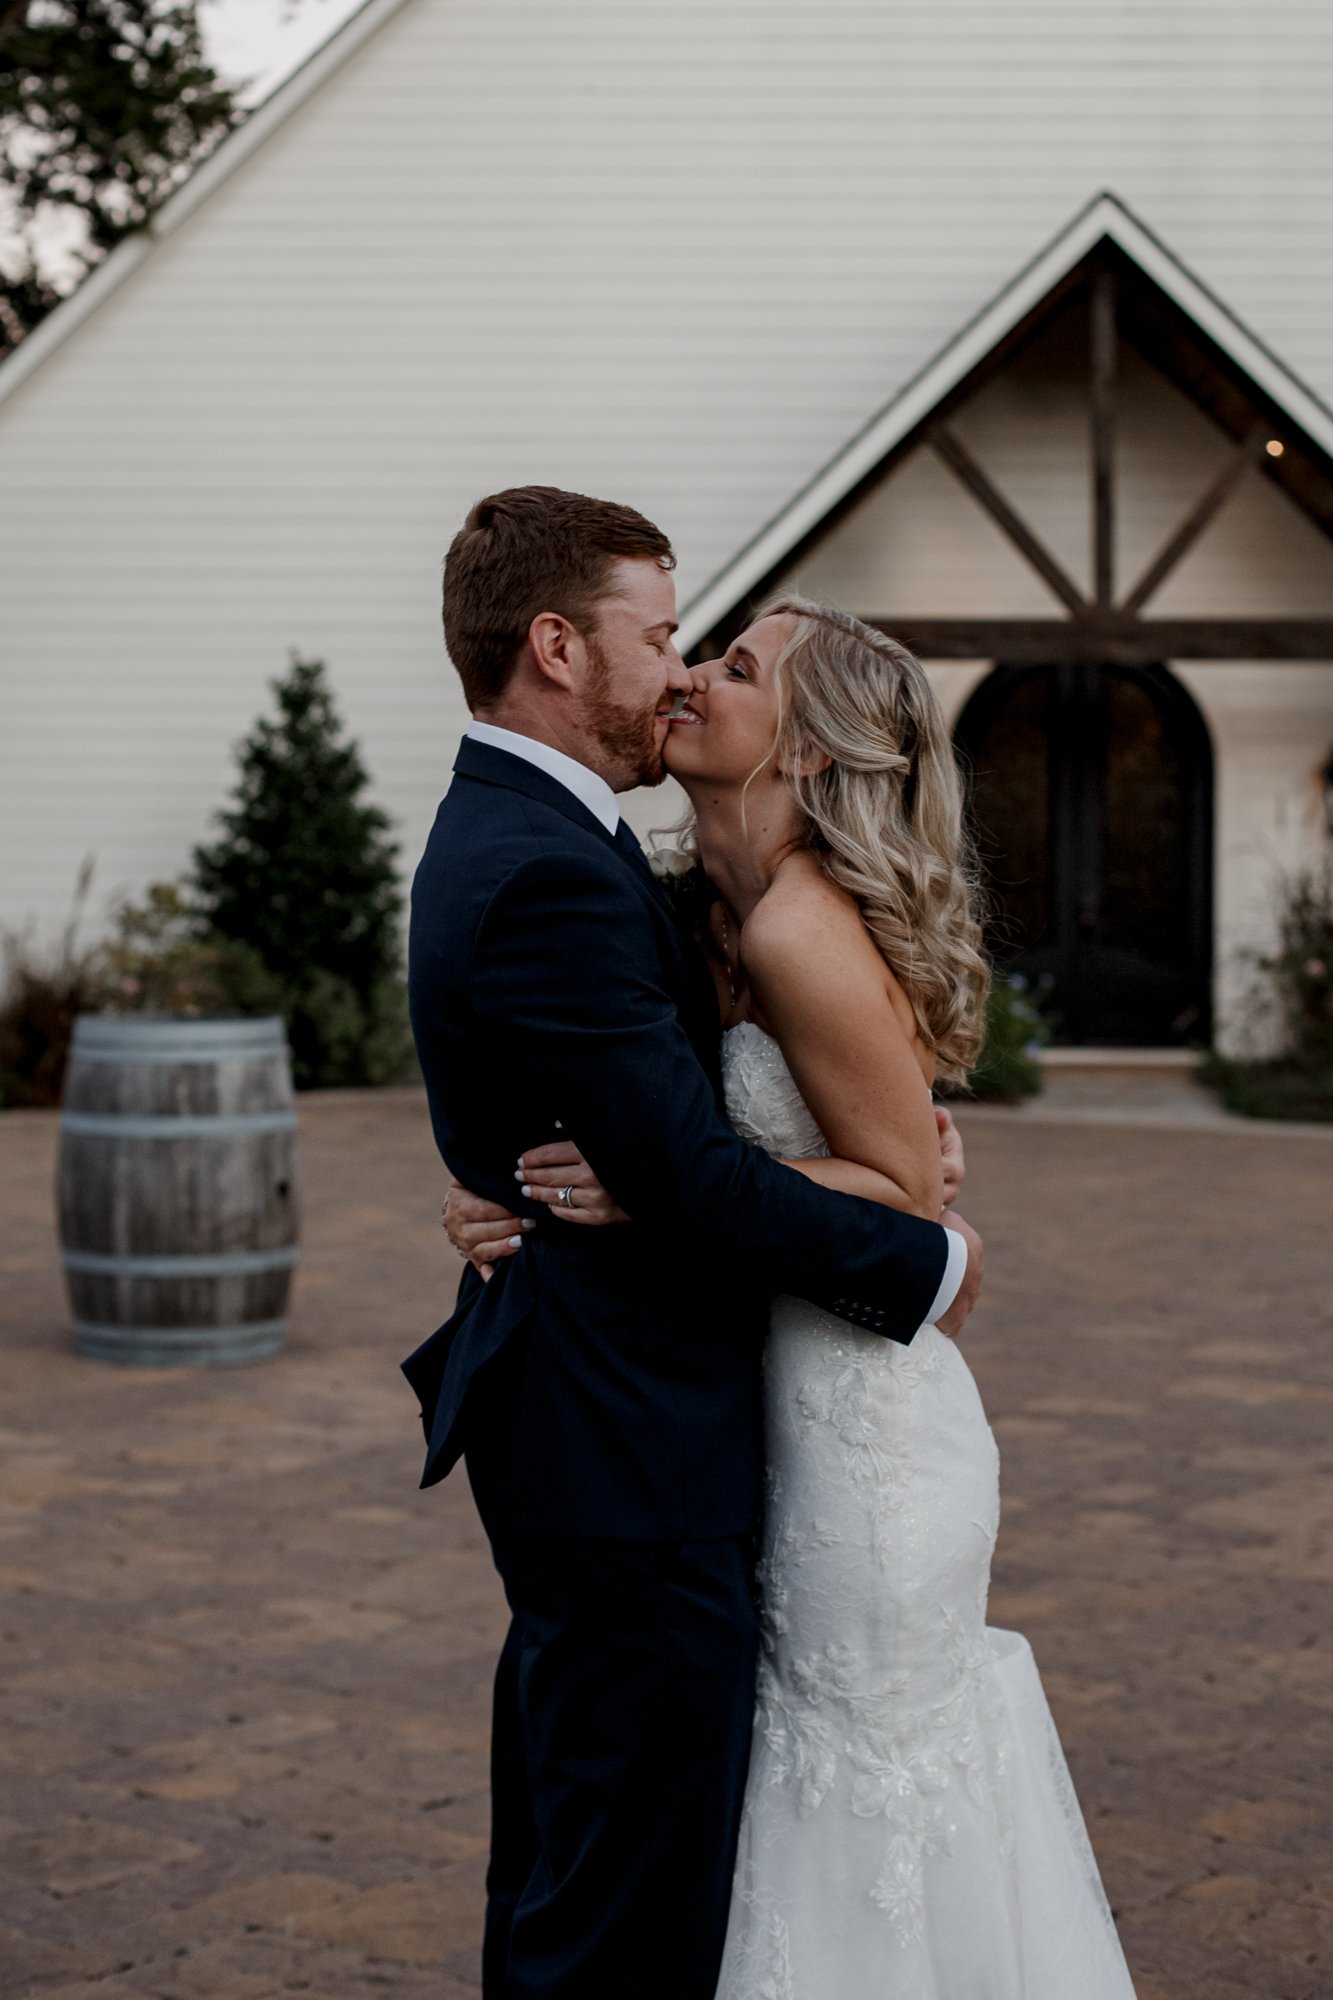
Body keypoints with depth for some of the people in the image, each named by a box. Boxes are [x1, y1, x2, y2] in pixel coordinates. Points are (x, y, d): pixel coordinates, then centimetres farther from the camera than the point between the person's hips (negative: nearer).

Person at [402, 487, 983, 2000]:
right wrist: (928, 1263, -9)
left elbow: (667, 1077, 16)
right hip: (630, 1459, -11)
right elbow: (696, 1179, -23)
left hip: (576, 1436, 11)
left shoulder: (504, 838, 12)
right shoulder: (552, 876, -21)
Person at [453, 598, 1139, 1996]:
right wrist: (539, 1214, -1)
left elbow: (905, 1192, -18)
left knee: (873, 1785, 5)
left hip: (867, 1420, -9)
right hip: (809, 1406, 9)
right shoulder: (738, 914, 6)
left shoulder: (803, 934, -22)